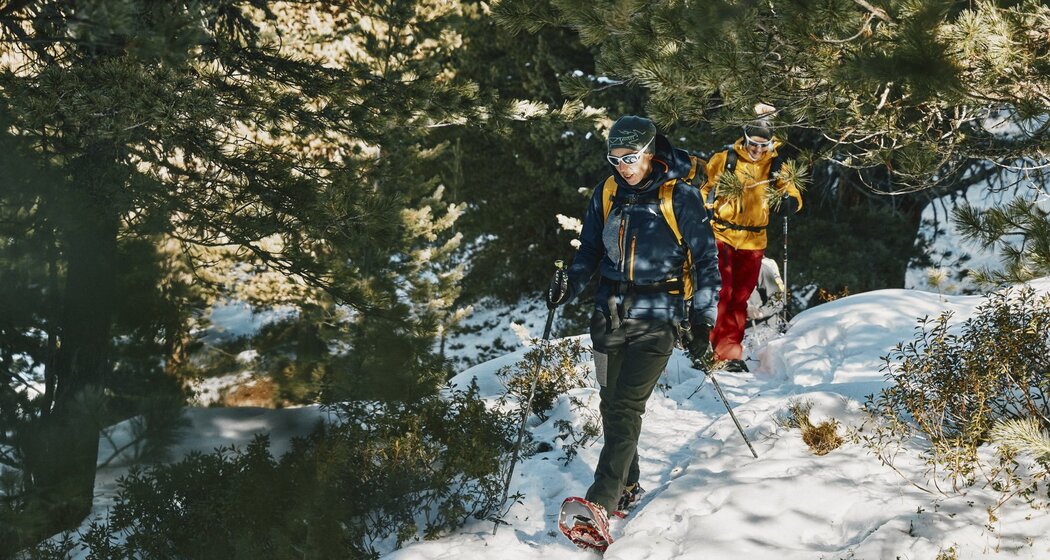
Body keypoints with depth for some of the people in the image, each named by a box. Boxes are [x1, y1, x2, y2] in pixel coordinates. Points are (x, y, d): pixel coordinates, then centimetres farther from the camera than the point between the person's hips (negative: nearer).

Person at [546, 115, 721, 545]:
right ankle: (628, 487, 24)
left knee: (627, 406, -13)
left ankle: (601, 502, -18)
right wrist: (571, 283, -3)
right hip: (610, 312, 6)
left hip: (656, 316, -5)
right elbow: (591, 250, 16)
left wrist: (703, 320, -6)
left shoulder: (679, 197, -8)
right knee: (611, 405, 8)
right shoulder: (607, 193, 7)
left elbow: (705, 259, -3)